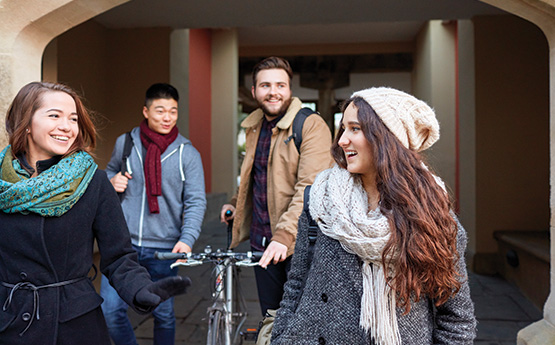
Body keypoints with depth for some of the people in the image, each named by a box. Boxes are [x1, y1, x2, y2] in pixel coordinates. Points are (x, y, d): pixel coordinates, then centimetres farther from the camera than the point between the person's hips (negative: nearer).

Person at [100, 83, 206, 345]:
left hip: (164, 247, -1)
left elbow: (196, 201, -3)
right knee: (110, 310, -3)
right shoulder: (125, 143, 5)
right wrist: (111, 182, -2)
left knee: (163, 314, 9)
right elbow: (110, 172, 23)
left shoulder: (188, 154, 0)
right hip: (123, 242, 1)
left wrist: (187, 239, -18)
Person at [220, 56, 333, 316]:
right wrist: (236, 203, 15)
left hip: (296, 244, -6)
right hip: (261, 241, 6)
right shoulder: (253, 127, 14)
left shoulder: (312, 126, -11)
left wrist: (285, 234, -30)